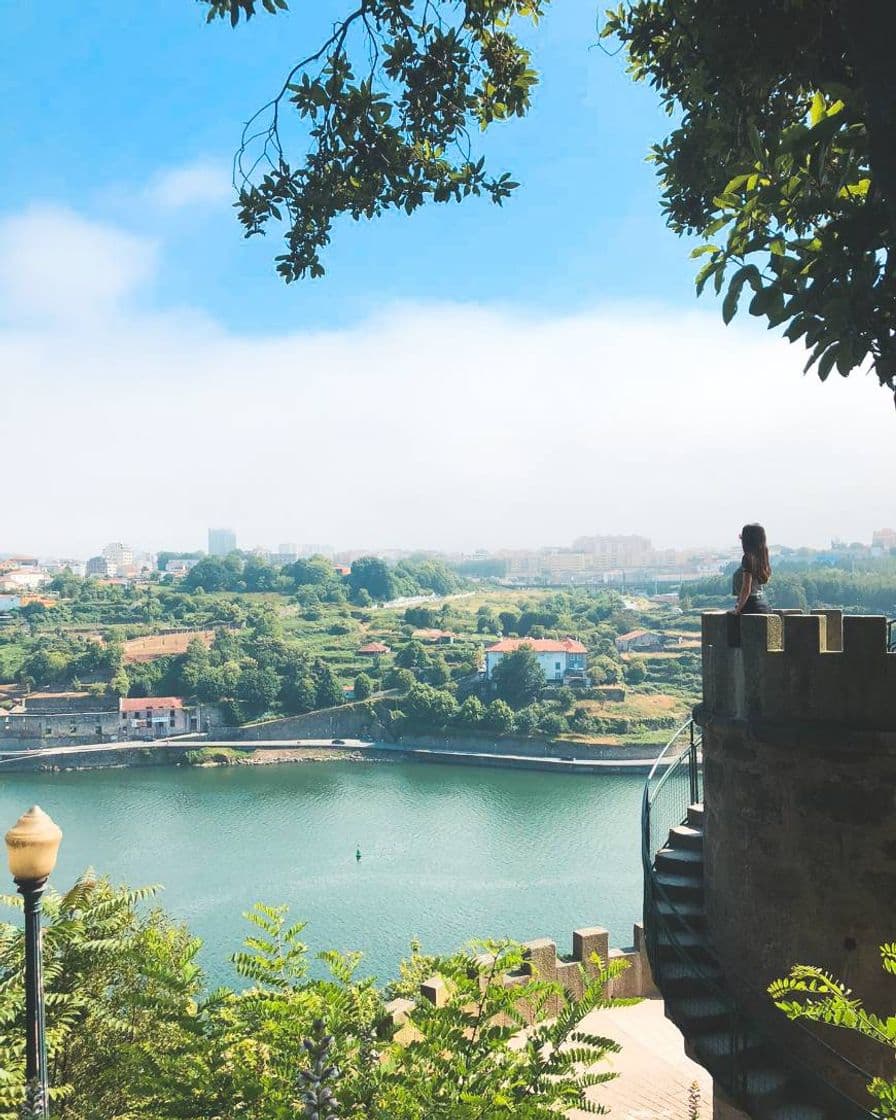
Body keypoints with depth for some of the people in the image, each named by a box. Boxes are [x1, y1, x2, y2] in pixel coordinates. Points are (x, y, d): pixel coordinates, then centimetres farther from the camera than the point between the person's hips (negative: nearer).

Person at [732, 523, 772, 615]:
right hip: (764, 604, 9)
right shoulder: (761, 557, 7)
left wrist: (738, 609, -9)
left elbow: (746, 589, -19)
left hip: (751, 606, -9)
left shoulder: (748, 558, -16)